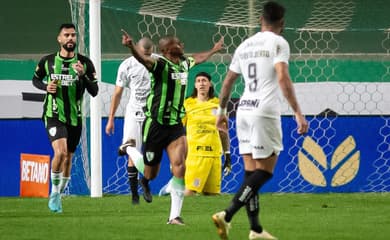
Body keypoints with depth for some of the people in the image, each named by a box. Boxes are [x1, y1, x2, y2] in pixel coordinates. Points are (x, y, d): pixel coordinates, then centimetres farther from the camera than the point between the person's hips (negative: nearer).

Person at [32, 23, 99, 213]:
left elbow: (94, 92, -3)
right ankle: (54, 193, -6)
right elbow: (35, 79, 15)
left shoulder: (85, 63, -2)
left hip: (75, 117, 3)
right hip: (54, 115, -3)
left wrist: (83, 75, -20)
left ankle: (58, 193, 31)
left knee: (68, 158, 11)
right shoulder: (47, 61, -2)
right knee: (60, 152, -23)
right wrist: (46, 87, -6)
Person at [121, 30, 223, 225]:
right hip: (155, 124, -5)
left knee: (179, 166, -12)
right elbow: (144, 60, -36)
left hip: (176, 124, 5)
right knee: (152, 173, 7)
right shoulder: (160, 64, -14)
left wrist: (213, 50, 49)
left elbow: (198, 58, 33)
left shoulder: (184, 63, 8)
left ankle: (174, 216, -11)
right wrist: (131, 47, -57)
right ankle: (144, 183, 47)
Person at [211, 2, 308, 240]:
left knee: (252, 172, 9)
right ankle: (227, 215, -17)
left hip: (244, 111, 7)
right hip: (265, 112, -7)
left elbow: (228, 81, 20)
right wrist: (298, 113, -19)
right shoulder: (278, 43, -5)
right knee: (265, 171, -3)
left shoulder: (245, 46, 15)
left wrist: (222, 111, 33)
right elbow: (283, 78, -17)